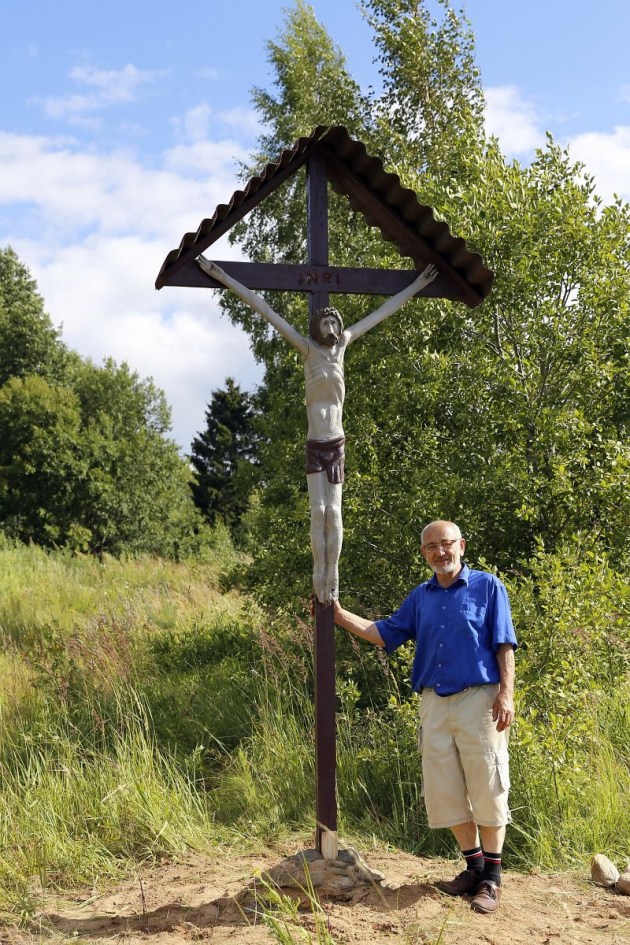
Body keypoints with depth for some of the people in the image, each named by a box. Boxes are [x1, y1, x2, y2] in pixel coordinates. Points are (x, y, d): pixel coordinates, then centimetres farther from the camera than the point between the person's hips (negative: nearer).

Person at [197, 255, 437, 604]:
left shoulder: (343, 344, 6)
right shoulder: (308, 348, -2)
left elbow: (382, 312, 14)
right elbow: (264, 310, -5)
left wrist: (416, 286, 21)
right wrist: (220, 276, -5)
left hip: (336, 443, 2)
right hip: (314, 444, -2)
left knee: (334, 512, 1)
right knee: (318, 511, -5)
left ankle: (333, 576, 6)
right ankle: (319, 576, 1)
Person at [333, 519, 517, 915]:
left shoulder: (487, 586, 1)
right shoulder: (420, 597, 15)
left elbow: (504, 645, -3)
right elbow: (386, 633, 15)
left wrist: (506, 694, -12)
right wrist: (340, 615, 6)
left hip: (478, 699, -5)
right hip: (434, 704, 5)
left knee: (487, 789, -2)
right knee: (445, 792, 7)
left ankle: (492, 877, 8)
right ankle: (474, 865, 22)